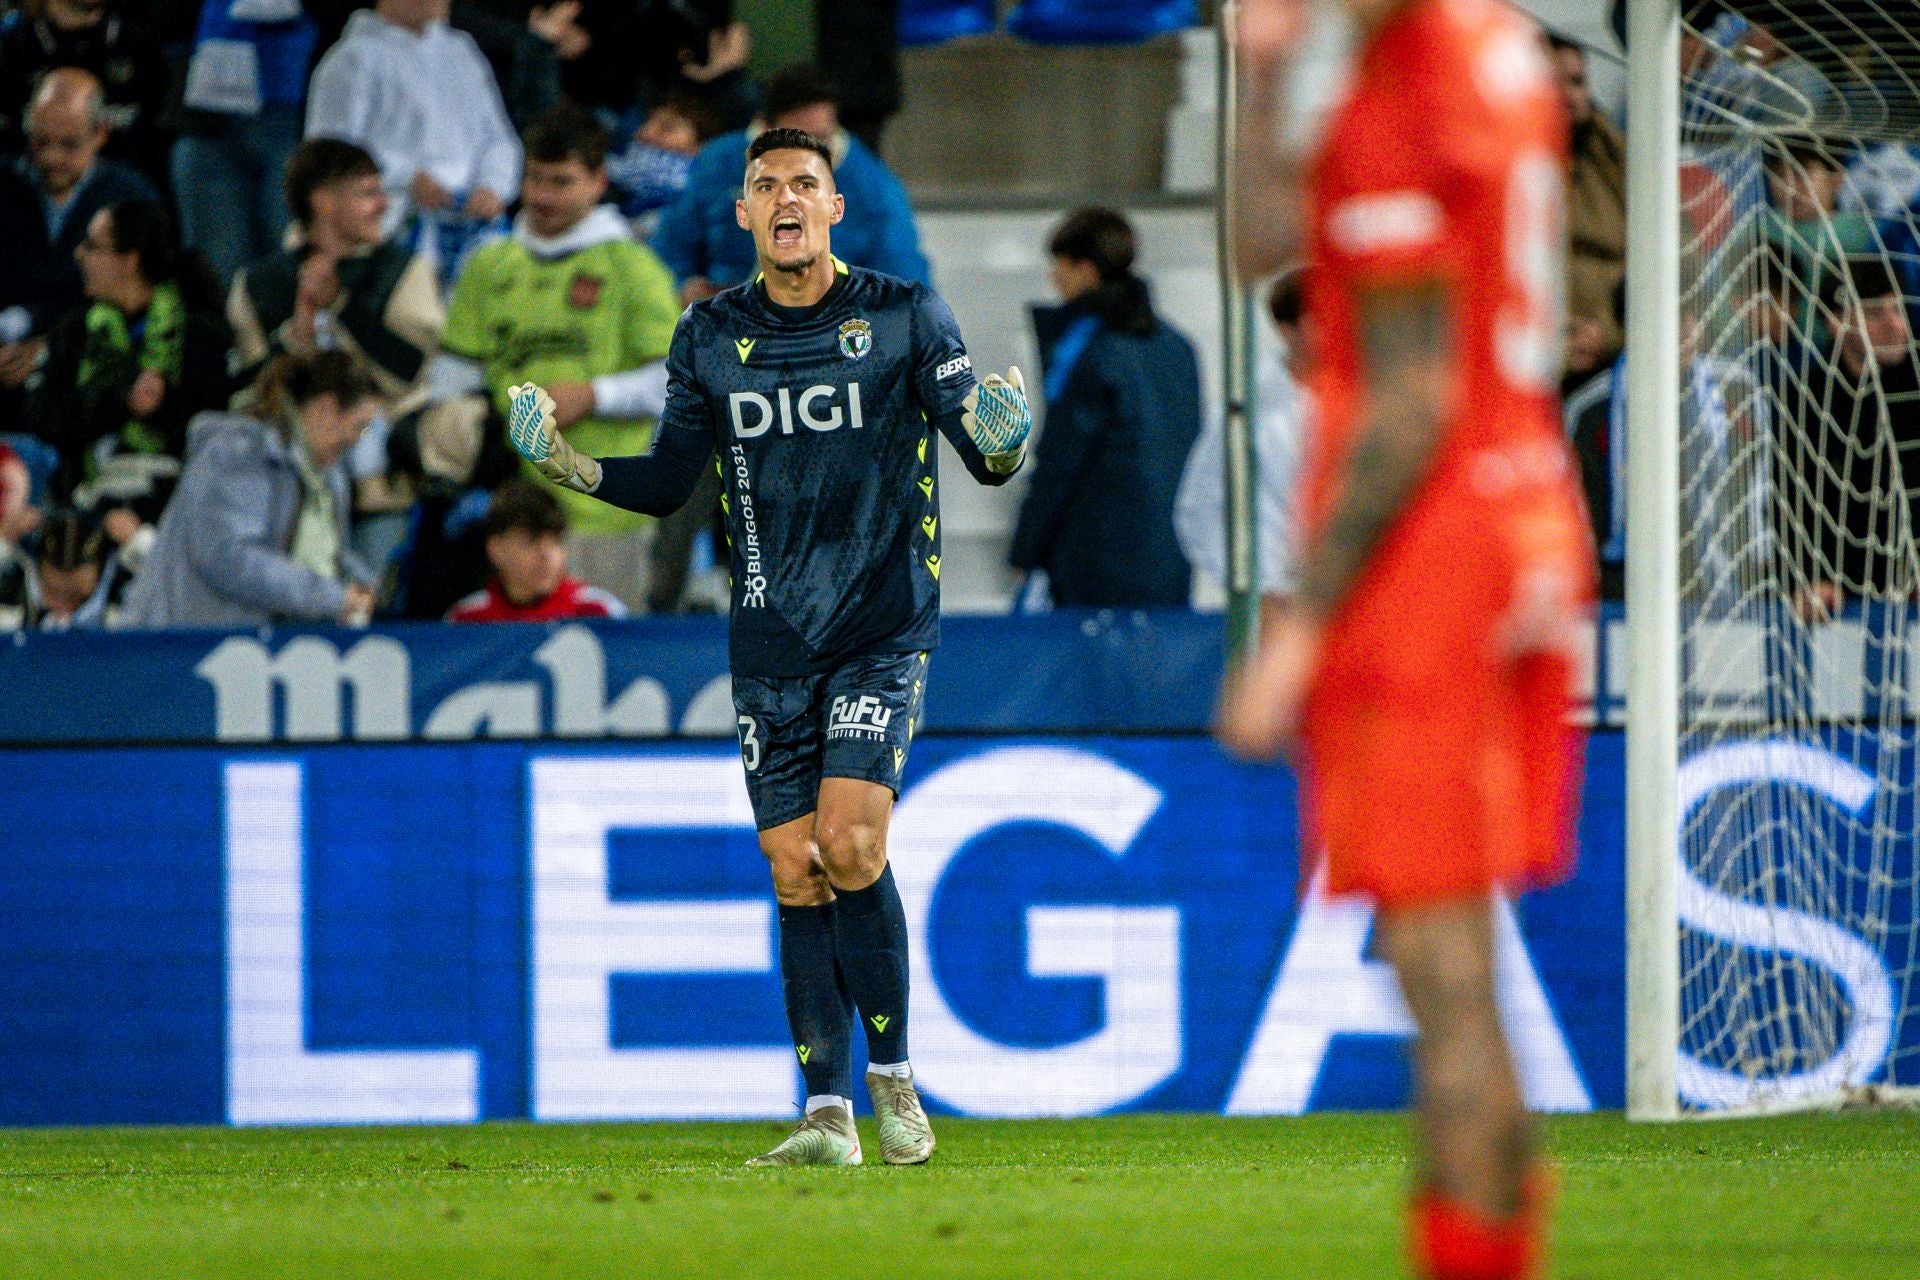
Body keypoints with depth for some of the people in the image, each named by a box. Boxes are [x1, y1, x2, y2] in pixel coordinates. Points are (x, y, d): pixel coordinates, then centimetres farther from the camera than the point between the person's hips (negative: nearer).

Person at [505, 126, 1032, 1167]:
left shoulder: (906, 317, -1)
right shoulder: (710, 337, 8)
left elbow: (988, 459, -1)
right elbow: (667, 483, 14)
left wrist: (999, 437, -24)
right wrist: (565, 462, -2)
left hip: (882, 630, -3)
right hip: (769, 644, 3)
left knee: (849, 844, -16)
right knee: (796, 874, 0)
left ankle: (892, 1080, -2)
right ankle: (827, 1115, 4)